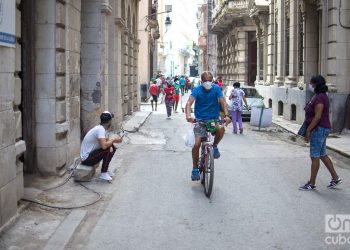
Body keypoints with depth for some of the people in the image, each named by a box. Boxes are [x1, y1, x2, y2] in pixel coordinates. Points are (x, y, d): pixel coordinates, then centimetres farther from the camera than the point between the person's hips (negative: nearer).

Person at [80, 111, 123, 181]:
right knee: (107, 149, -24)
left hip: (89, 154, 10)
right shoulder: (101, 129, -22)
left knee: (112, 148, 9)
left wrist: (111, 139, -3)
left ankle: (105, 170, 15)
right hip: (86, 159, -10)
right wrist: (113, 140, -17)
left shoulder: (99, 128, 6)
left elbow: (103, 141, 17)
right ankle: (103, 173, -14)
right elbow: (104, 146, -35)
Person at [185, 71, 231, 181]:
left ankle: (215, 146, -1)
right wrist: (188, 115, -38)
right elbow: (189, 103, -18)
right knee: (196, 144, -12)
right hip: (200, 120, 0)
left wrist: (226, 115, -30)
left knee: (221, 129, -32)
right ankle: (195, 169, 6)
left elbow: (223, 102, -13)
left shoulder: (216, 89, -4)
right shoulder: (197, 90, -6)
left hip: (214, 119, 1)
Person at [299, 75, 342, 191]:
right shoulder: (318, 96, 13)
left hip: (319, 129, -10)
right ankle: (335, 178, 22)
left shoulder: (320, 97, -18)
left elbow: (317, 116, -23)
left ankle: (312, 183, 5)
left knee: (315, 156, -3)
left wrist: (308, 130, -21)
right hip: (321, 129, 10)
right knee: (323, 155, 16)